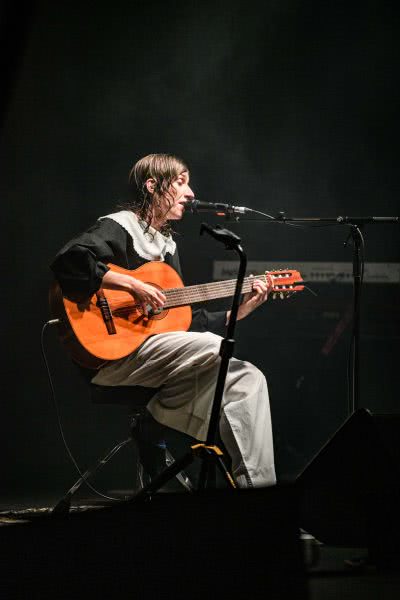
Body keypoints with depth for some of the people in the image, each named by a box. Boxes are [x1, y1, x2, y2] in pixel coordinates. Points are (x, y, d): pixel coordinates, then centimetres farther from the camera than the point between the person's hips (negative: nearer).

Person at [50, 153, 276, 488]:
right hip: (112, 356, -9)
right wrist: (132, 285, -24)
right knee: (214, 348, -26)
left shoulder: (167, 244, 25)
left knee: (249, 378, -8)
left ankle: (257, 486, -13)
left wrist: (240, 311, 13)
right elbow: (67, 262, -23)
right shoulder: (119, 228, -2)